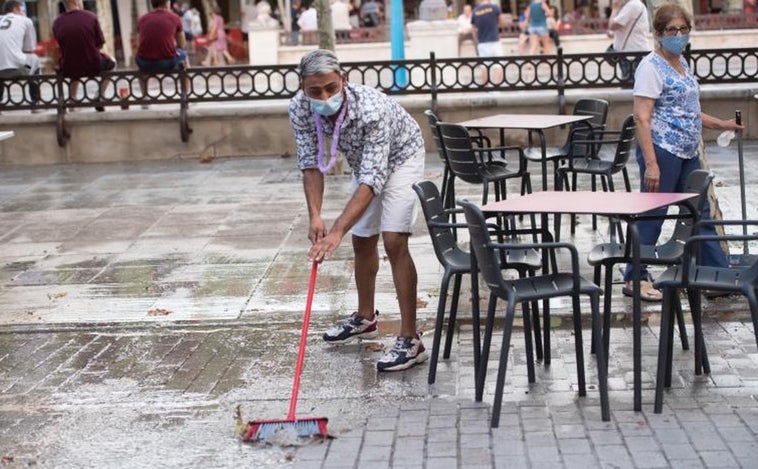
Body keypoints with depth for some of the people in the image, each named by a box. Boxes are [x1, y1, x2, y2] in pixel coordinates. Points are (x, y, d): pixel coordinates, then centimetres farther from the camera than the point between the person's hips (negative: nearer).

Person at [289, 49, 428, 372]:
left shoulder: (372, 109, -42)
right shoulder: (299, 109, -25)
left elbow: (372, 179, -44)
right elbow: (311, 164, -18)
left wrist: (337, 230, -52)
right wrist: (315, 215, -33)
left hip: (400, 157, -6)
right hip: (364, 161, 6)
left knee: (394, 242, -19)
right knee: (362, 242, 16)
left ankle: (410, 340, -16)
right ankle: (365, 318, 38)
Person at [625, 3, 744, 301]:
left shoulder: (682, 63, 15)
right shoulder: (651, 66, -12)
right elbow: (642, 118, -19)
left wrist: (721, 125, 23)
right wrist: (650, 163, -25)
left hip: (688, 154, 9)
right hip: (662, 151, -9)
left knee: (700, 213, 13)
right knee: (652, 216, -2)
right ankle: (634, 279, 8)